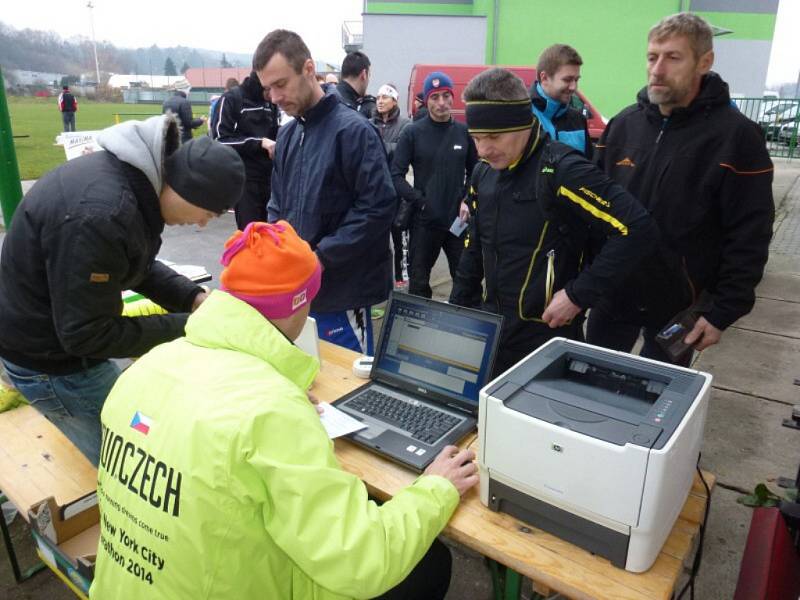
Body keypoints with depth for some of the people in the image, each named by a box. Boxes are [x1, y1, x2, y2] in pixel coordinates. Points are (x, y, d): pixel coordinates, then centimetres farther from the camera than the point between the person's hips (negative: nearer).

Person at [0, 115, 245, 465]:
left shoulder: (132, 173, -6)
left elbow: (138, 264, 8)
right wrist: (185, 328, -22)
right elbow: (87, 334, -27)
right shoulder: (100, 216, -35)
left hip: (61, 331, 9)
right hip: (51, 359, -9)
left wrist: (193, 298, -5)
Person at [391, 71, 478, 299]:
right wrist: (420, 201, -14)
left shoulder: (464, 132, 5)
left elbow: (474, 172, 12)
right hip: (424, 221, -1)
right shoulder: (413, 133, -2)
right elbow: (396, 175, -6)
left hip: (458, 220, 2)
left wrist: (467, 201, -3)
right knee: (418, 282, 9)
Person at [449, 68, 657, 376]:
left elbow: (638, 229, -23)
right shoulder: (483, 174, 5)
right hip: (489, 329, 7)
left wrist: (579, 295, -20)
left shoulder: (560, 169, -19)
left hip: (547, 335, -7)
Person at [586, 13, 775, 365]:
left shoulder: (735, 136, -12)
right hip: (610, 294, 4)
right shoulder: (623, 124, 2)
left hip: (679, 305, -3)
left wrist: (723, 312, -13)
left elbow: (748, 240, -12)